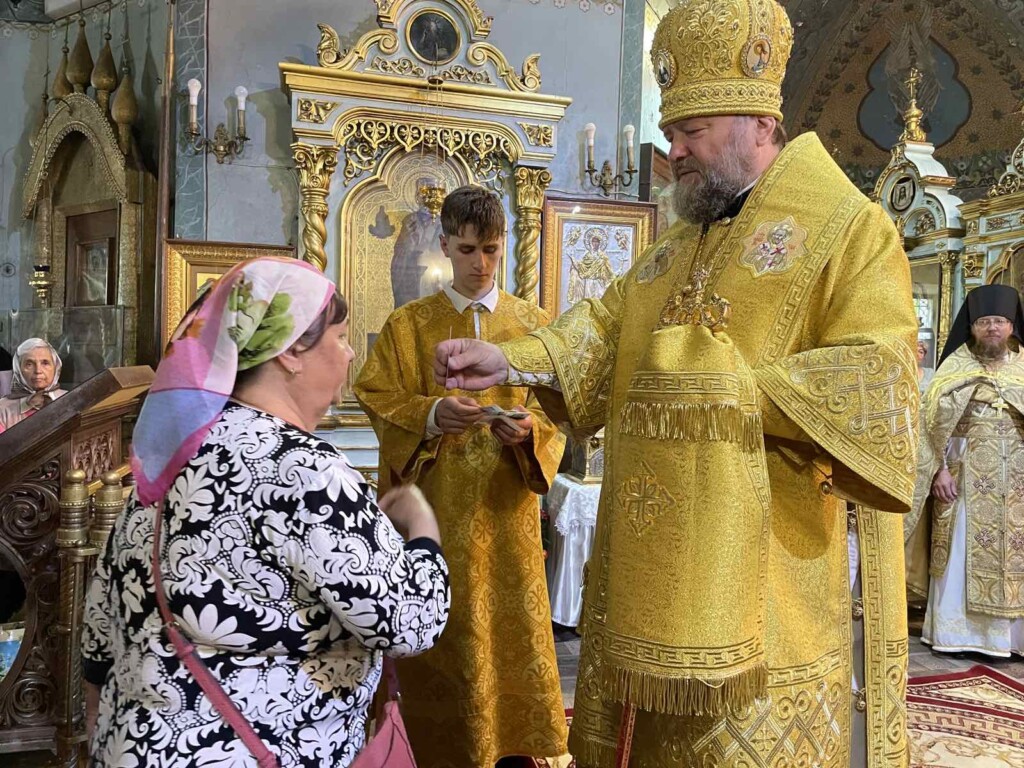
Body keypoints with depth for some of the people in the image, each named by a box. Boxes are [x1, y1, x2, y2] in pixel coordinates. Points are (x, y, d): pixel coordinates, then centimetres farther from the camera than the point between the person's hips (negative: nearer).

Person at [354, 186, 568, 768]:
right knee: (442, 632, 3)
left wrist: (529, 429, -18)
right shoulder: (409, 325, 4)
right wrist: (429, 415, -20)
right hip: (436, 510, -1)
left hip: (506, 508, 1)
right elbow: (377, 399, -2)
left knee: (513, 621, 4)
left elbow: (555, 409, 4)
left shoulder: (533, 324, 8)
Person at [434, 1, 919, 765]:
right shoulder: (674, 251, 17)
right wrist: (511, 360, -8)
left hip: (770, 571, -6)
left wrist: (729, 390, -20)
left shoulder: (848, 230, -6)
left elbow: (877, 383, -16)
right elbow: (600, 333, 8)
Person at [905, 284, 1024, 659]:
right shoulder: (956, 366, 2)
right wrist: (939, 469, -12)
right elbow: (934, 419, -3)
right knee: (959, 555, -1)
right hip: (966, 477, -3)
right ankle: (955, 632, 7)